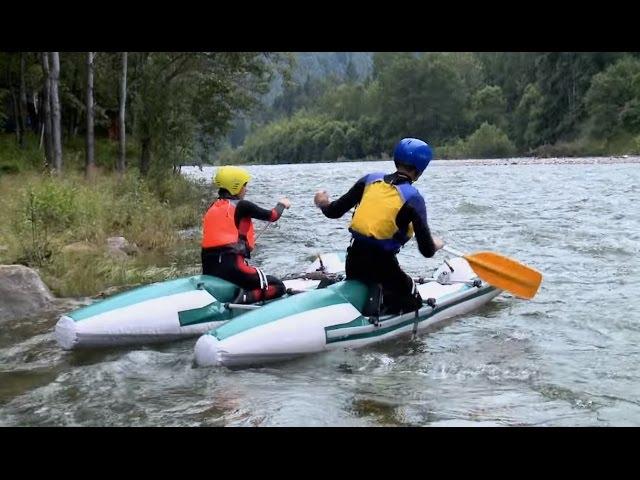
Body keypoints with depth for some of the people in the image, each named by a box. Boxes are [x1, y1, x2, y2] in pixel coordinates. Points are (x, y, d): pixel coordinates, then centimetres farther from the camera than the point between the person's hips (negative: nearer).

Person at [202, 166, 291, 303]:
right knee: (278, 287, -2)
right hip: (232, 265, -7)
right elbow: (272, 215, 8)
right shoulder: (241, 205, -2)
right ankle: (243, 298, -25)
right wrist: (282, 204, 29)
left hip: (209, 268, 8)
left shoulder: (212, 208, 16)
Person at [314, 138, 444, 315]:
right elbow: (427, 251, -11)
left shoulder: (370, 179, 1)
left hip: (353, 261, 6)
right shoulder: (413, 198, -10)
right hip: (383, 265, -5)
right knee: (413, 307, 9)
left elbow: (334, 212, 4)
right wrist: (435, 244, 12)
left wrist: (323, 204, 26)